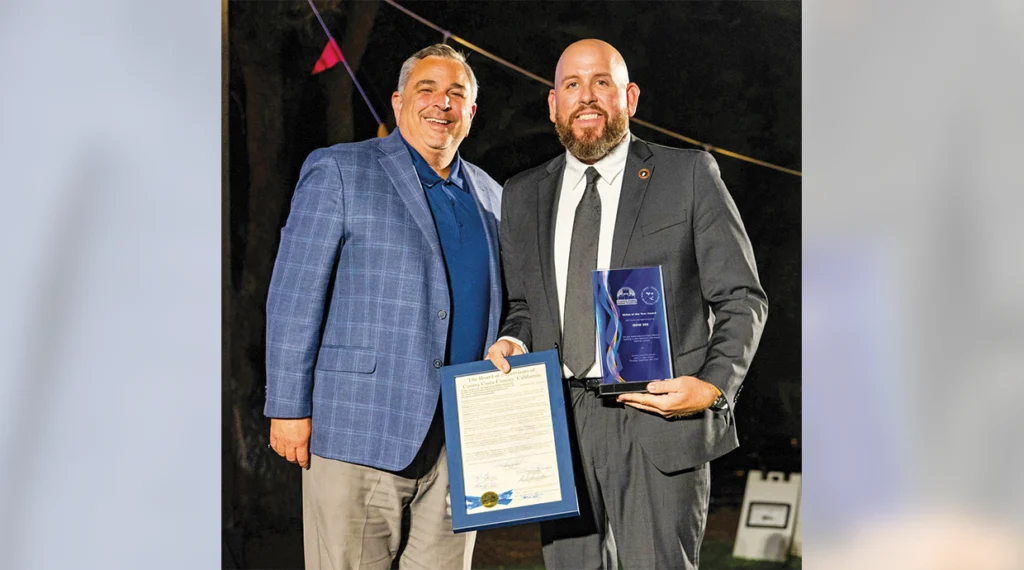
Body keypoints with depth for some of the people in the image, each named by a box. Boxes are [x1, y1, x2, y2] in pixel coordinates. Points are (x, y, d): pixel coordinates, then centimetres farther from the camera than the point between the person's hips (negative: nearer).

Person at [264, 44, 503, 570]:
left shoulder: (489, 196, 17)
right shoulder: (337, 171, 1)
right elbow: (294, 296, -4)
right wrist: (289, 408, -10)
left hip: (462, 442, 5)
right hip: (359, 431, -5)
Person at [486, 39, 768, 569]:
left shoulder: (689, 175, 3)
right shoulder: (523, 195, 15)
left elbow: (743, 299, 3)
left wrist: (714, 385, -11)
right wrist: (511, 340, 1)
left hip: (660, 426, -3)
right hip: (560, 425, 4)